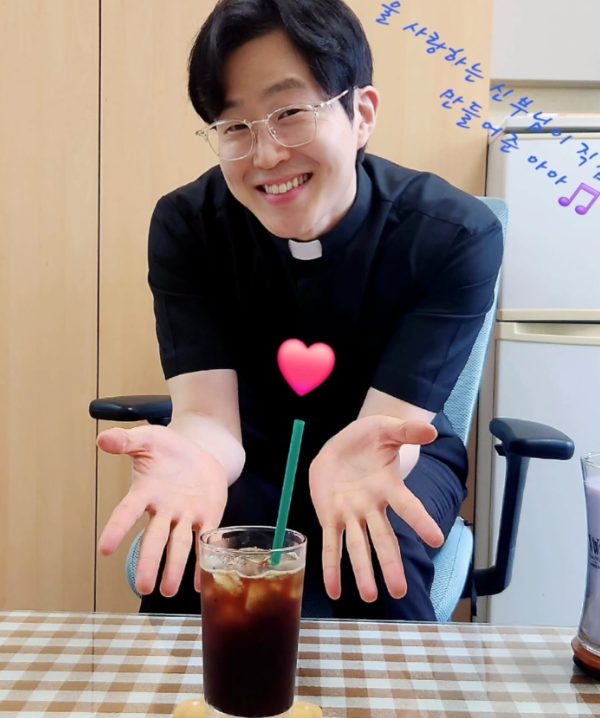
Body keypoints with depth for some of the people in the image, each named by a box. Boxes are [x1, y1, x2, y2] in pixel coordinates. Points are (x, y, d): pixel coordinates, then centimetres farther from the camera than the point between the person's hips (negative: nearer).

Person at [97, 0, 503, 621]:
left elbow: (392, 425, -25)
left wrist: (365, 454, -51)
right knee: (182, 560, -29)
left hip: (400, 456, 0)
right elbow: (207, 411, -24)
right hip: (251, 461, 1)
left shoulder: (454, 236, -22)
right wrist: (197, 456, -50)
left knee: (376, 575, -32)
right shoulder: (184, 226, -17)